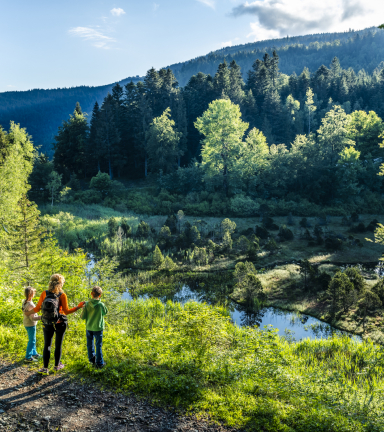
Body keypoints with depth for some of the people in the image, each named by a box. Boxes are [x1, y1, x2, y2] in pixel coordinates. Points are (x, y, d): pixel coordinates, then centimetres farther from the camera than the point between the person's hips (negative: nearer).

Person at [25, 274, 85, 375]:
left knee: (47, 345, 12)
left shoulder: (44, 294, -7)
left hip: (47, 324, 2)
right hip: (60, 324, -2)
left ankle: (45, 368, 12)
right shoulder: (62, 295, -14)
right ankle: (57, 365, 26)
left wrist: (28, 313, 16)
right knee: (58, 345, 13)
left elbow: (38, 308, -2)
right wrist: (78, 307, -4)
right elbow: (66, 311, -14)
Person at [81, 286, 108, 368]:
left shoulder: (87, 304, -13)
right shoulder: (101, 305, -20)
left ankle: (92, 358, 37)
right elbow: (105, 312, 0)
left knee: (90, 344, 21)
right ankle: (99, 363, 15)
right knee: (98, 345, 9)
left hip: (89, 327, 3)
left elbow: (83, 317, -9)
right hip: (98, 328, -3)